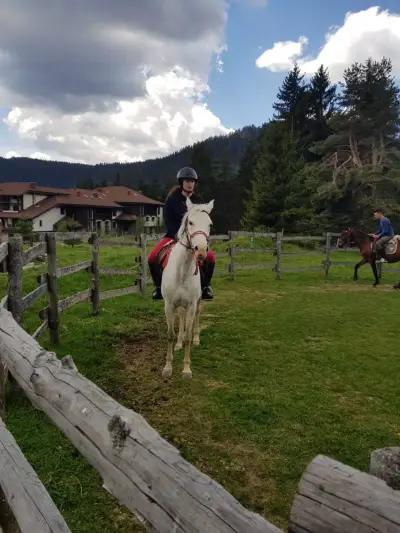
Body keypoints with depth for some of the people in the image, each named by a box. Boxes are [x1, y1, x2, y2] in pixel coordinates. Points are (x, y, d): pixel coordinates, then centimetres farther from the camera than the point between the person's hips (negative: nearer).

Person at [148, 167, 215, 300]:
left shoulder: (197, 201, 5)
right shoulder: (172, 199, -2)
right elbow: (168, 220, -5)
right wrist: (177, 234, -20)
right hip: (173, 235, -1)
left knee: (210, 257, -22)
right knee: (152, 258, -22)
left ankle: (205, 285, 3)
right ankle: (158, 286, 5)